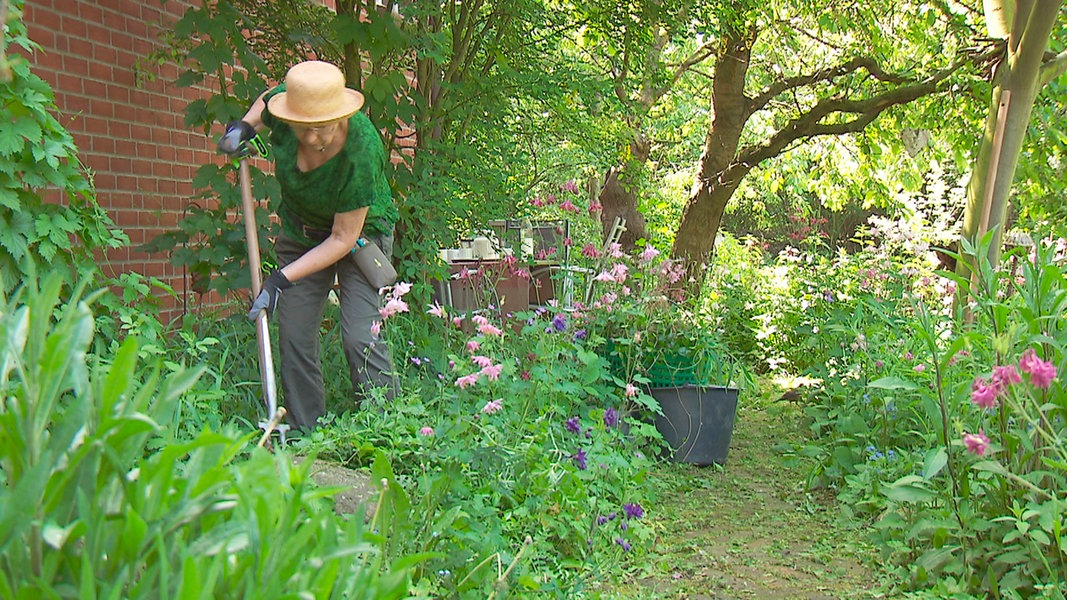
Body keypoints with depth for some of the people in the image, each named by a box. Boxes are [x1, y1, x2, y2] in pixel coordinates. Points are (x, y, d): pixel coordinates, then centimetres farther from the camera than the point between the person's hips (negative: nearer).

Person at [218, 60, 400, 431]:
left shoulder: (362, 152, -36)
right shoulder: (284, 101, -22)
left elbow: (343, 238, -27)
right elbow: (266, 99, 8)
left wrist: (282, 278, -29)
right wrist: (245, 127, -13)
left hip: (360, 233, -5)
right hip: (300, 230, 5)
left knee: (360, 338, -18)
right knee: (294, 338, 1)